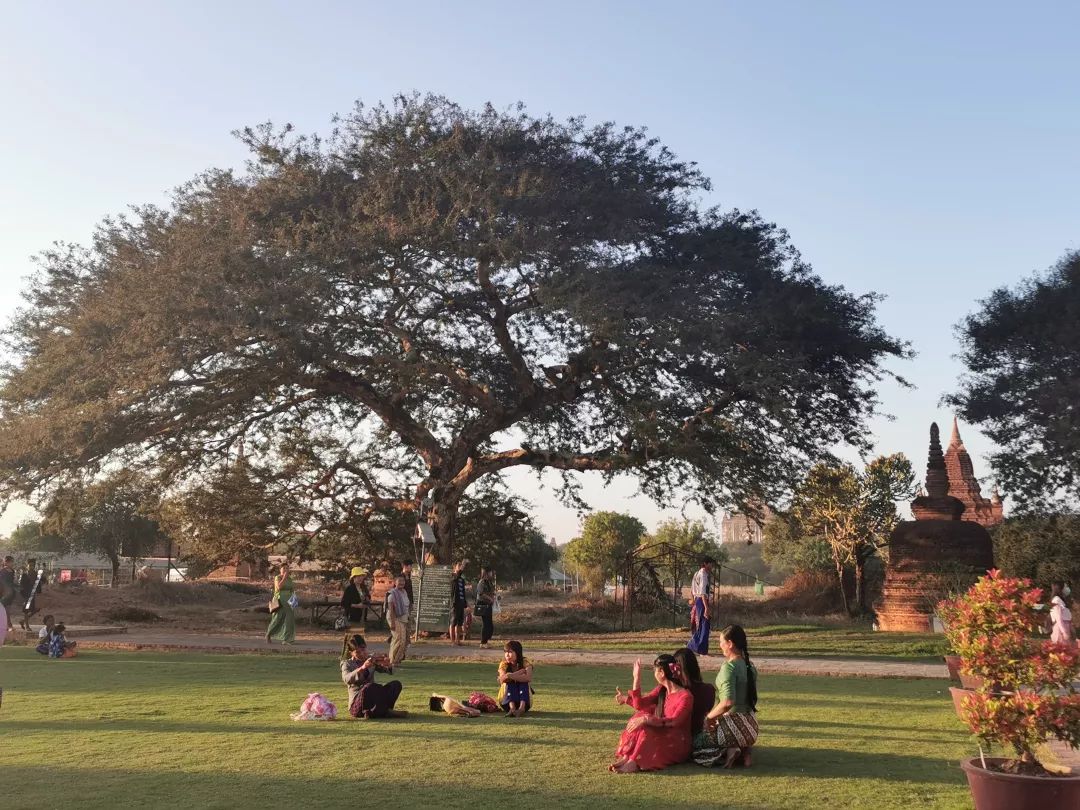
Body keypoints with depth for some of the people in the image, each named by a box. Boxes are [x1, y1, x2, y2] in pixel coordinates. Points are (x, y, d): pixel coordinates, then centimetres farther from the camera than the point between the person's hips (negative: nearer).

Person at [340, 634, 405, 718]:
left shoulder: (372, 660, 13)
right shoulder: (347, 664, 1)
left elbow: (390, 671, 5)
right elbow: (347, 679, -23)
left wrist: (388, 664, -21)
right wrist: (362, 667, -40)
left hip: (374, 700, 5)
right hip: (357, 704, -5)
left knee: (396, 684, -15)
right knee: (370, 686, -36)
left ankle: (373, 712, -22)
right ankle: (386, 712, -21)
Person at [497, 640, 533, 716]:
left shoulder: (525, 663, -9)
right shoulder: (503, 664, -4)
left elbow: (528, 678, -30)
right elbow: (502, 679, -24)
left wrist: (510, 676, -37)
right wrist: (519, 673, -27)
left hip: (524, 699, -1)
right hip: (507, 700, 1)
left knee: (524, 682, -26)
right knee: (509, 683, -25)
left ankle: (522, 707, -47)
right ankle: (512, 707, -47)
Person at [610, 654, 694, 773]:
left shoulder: (686, 696, -16)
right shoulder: (661, 690, 8)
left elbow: (674, 721, -28)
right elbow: (639, 704, 4)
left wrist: (647, 720, -37)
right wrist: (636, 677, 1)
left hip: (678, 744, -7)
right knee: (640, 716, -13)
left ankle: (633, 763, -32)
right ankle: (626, 757, -24)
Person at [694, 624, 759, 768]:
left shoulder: (729, 667, -19)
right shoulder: (750, 667, 7)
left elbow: (728, 702, -30)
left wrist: (709, 717, -16)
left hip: (732, 724, -8)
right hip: (751, 725, 8)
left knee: (696, 743, 11)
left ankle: (727, 752, -10)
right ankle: (744, 751, 7)